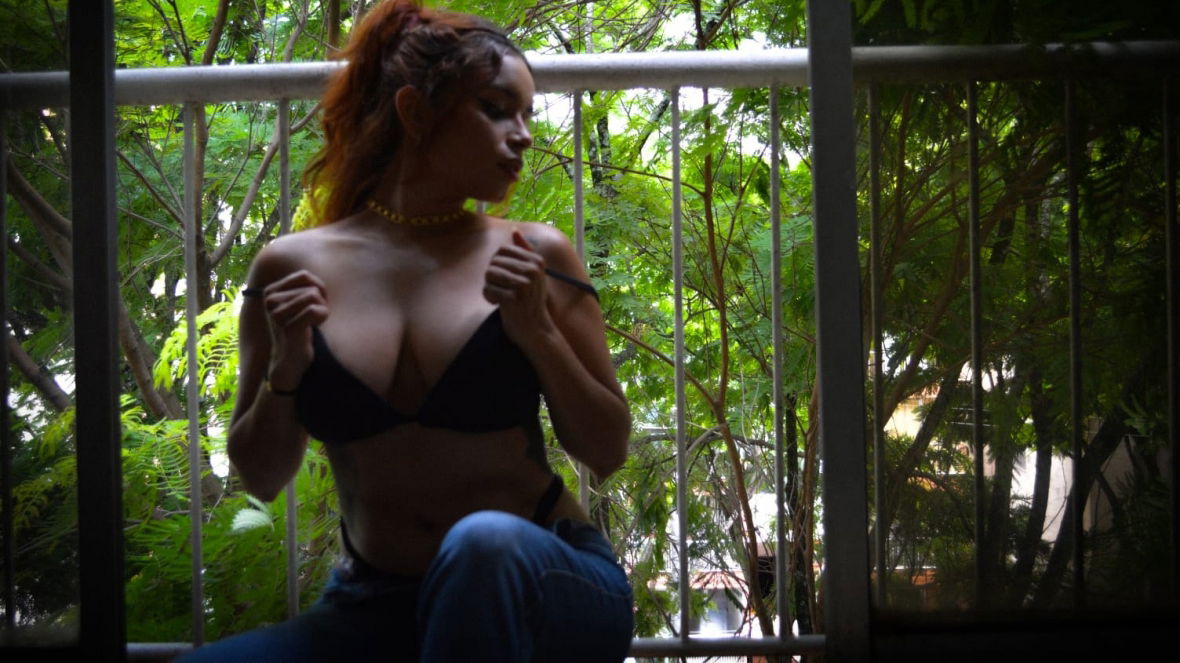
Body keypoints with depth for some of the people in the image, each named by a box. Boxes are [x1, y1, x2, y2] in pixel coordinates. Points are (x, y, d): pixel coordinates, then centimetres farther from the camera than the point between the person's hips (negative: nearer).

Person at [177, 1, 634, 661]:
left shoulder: (534, 255, -2)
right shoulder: (294, 267, 1)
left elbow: (608, 452, 2)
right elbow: (262, 477, 8)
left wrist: (538, 333, -13)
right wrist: (284, 372, -10)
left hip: (540, 582, -1)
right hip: (377, 607, 1)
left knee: (485, 540, -36)